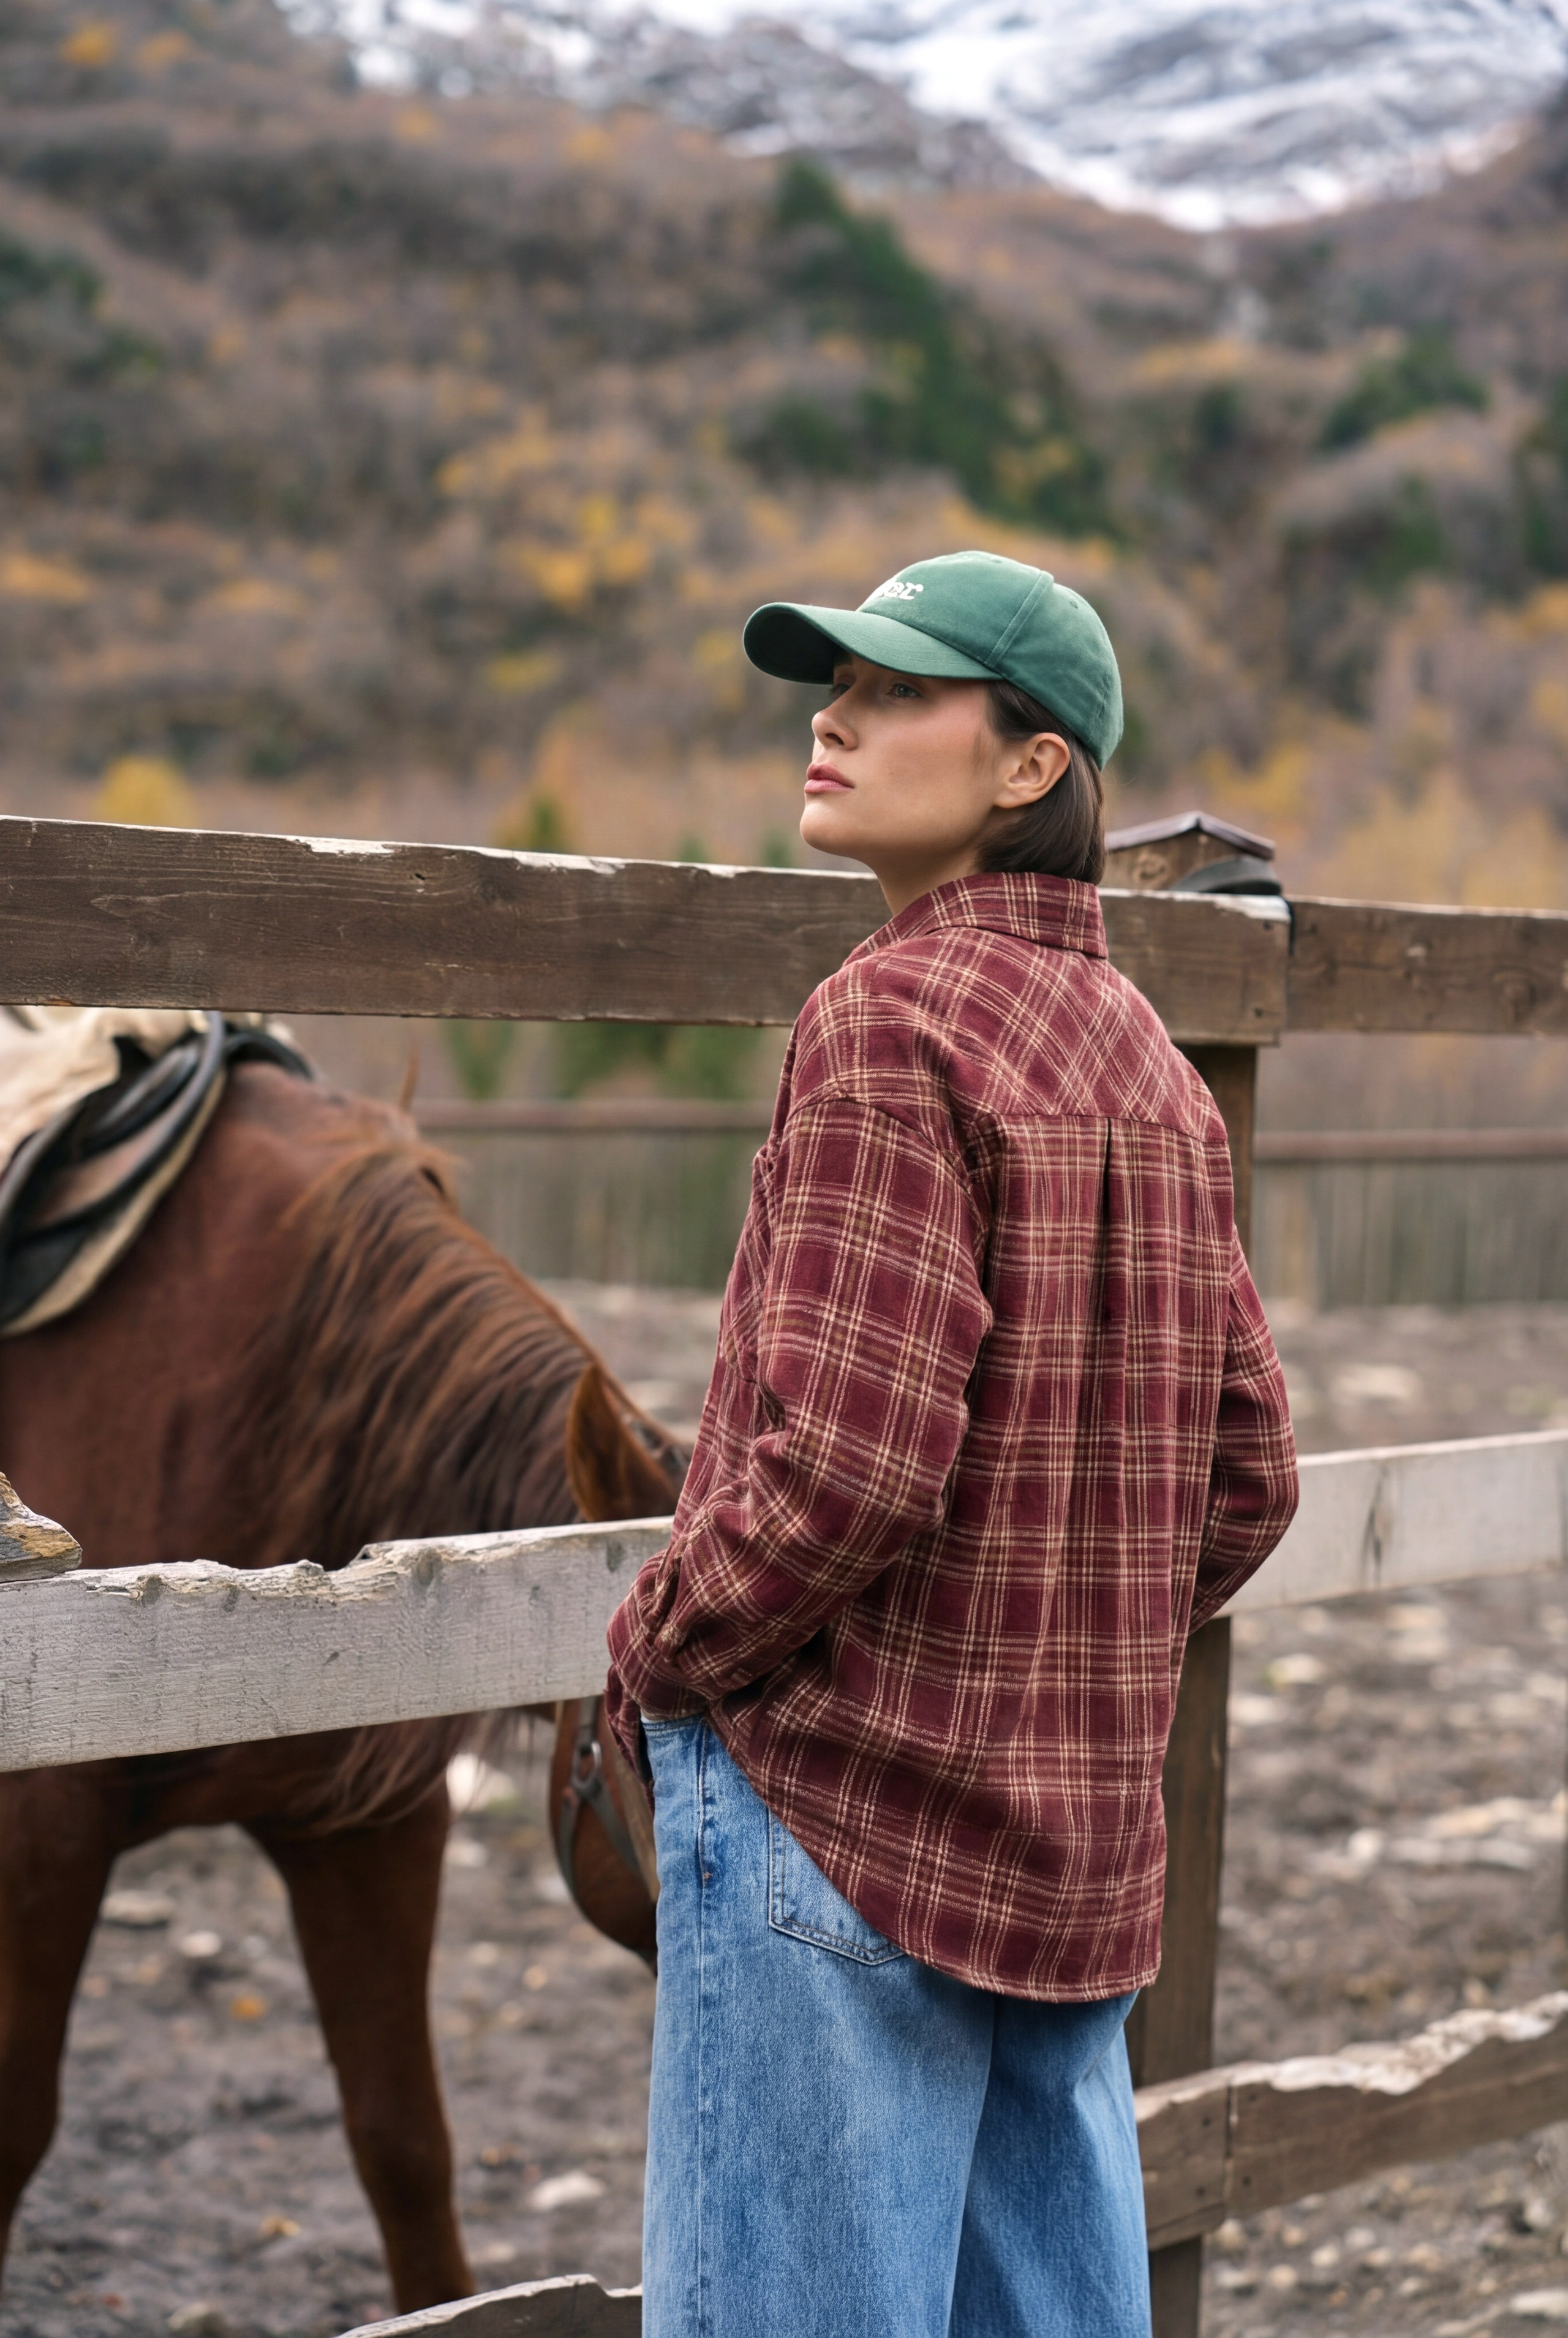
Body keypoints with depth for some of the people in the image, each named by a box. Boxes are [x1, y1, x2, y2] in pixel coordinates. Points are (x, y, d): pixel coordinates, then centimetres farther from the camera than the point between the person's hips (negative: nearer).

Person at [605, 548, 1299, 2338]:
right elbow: (1245, 1478, 14)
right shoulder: (1148, 1063, 12)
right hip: (1084, 1833, 9)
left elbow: (850, 1465, -22)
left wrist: (658, 1655, -7)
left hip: (842, 1802, -9)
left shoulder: (891, 1027, -14)